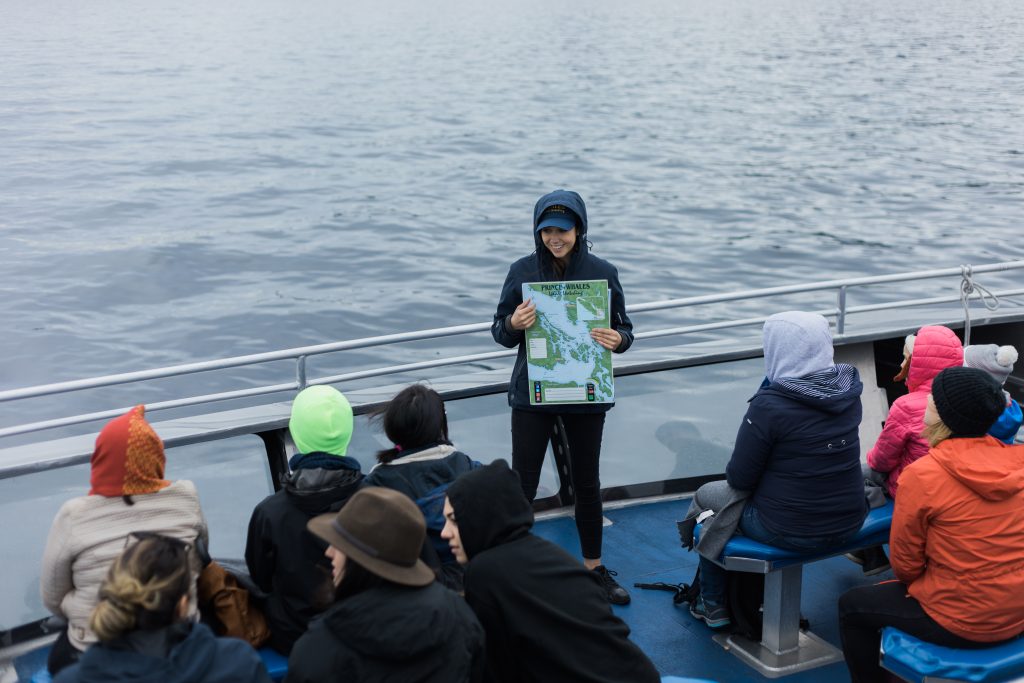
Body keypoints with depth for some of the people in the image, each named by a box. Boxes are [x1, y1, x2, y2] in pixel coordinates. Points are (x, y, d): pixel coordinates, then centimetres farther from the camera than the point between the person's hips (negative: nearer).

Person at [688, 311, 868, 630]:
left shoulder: (770, 404, -22)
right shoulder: (848, 392, -2)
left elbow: (739, 478, -15)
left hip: (790, 531, -6)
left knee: (706, 494, 19)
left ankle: (713, 605, 31)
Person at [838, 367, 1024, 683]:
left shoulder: (923, 475, -20)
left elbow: (905, 565, -9)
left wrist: (913, 583, 13)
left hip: (962, 624, -6)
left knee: (852, 605, 15)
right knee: (904, 588, 31)